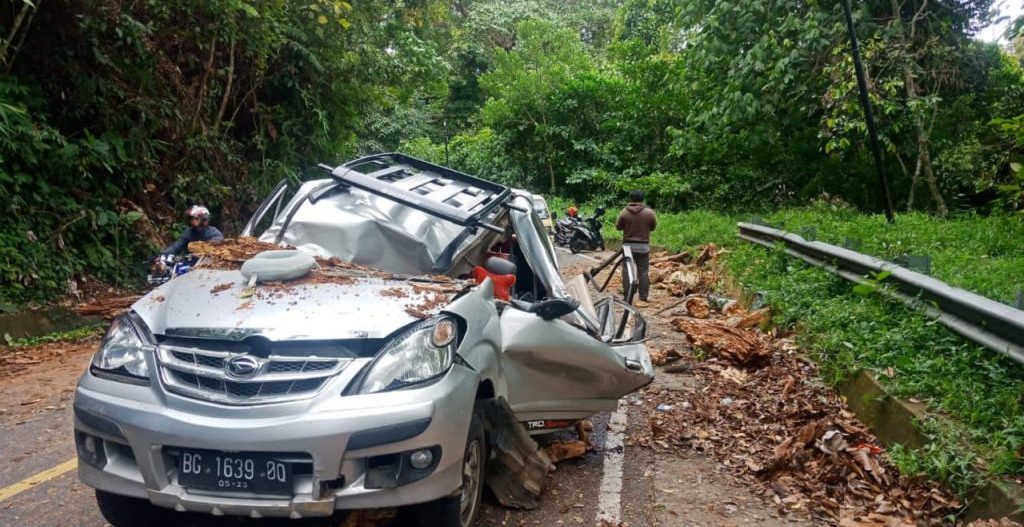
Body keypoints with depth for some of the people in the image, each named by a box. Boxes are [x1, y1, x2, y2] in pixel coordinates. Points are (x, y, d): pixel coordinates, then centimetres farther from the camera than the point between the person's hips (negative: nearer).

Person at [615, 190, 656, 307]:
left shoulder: (624, 212, -6)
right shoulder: (649, 212, -6)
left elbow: (618, 227, 4)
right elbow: (653, 227, 7)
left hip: (628, 245, 0)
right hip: (643, 246, 0)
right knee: (643, 272, 4)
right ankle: (643, 299, 2)